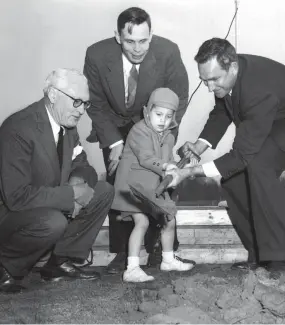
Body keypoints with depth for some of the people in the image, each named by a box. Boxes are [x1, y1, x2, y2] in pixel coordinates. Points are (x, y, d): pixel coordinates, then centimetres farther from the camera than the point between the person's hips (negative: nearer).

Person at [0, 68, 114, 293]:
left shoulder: (67, 123, -2)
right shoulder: (19, 129, -27)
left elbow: (81, 165, 9)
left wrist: (78, 182, -16)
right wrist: (70, 194, -27)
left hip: (49, 205, 9)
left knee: (104, 192, -2)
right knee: (53, 223, -36)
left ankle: (61, 262, 5)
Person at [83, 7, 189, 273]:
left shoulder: (168, 52, -27)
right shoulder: (97, 55, -25)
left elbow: (178, 99, -14)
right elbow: (96, 105, -12)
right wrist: (115, 143, -22)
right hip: (115, 128, 1)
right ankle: (121, 252, 4)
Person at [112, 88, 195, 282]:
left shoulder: (168, 137, 10)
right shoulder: (139, 131, -15)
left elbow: (168, 160, 6)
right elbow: (145, 158, -26)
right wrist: (165, 166, -38)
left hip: (156, 187, 8)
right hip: (135, 185, -8)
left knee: (169, 221, 14)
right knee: (142, 222, -19)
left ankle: (168, 260, 34)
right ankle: (132, 269, -17)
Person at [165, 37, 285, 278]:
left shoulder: (260, 88, -39)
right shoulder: (223, 76, -16)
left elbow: (242, 154, -36)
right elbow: (221, 112, 5)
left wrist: (190, 172, -37)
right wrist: (202, 144, -14)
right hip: (262, 124, 8)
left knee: (257, 165, -33)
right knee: (233, 180, -4)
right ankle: (260, 253, 8)